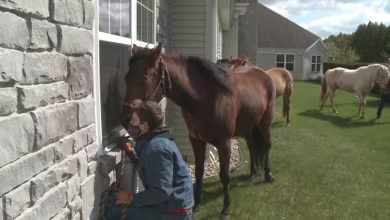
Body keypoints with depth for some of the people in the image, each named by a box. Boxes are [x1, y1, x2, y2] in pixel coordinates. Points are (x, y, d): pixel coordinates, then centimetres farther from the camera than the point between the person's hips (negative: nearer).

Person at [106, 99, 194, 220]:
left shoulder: (156, 148, -21)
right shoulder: (150, 142, 10)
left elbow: (160, 192, -25)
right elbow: (144, 167, 24)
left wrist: (131, 199, -15)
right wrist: (130, 152, 15)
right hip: (168, 204, 10)